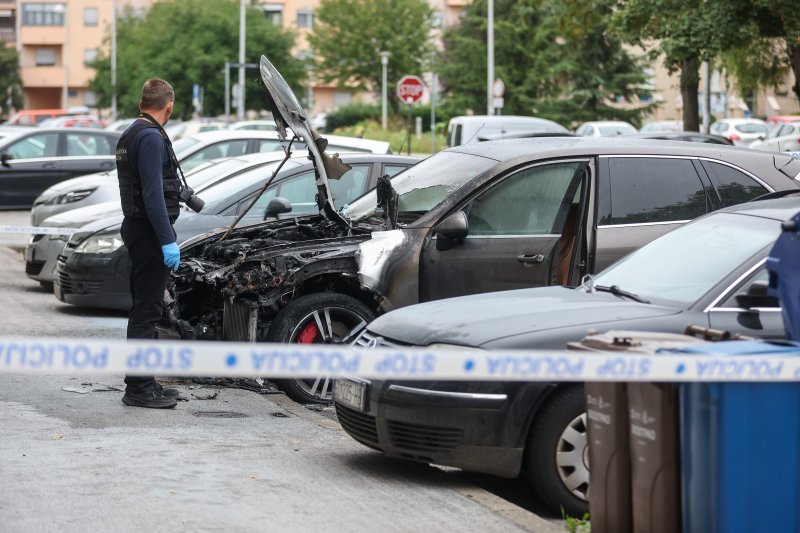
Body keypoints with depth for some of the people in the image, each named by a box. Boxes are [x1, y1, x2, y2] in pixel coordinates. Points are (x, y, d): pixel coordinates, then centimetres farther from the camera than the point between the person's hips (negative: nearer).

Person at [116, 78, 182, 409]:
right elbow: (153, 193, -22)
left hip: (136, 228, 10)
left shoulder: (131, 134, 16)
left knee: (145, 308, 15)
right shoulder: (151, 137, -16)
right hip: (150, 231, -10)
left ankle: (143, 383, 22)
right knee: (147, 309, -8)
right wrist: (168, 240, -23)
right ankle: (138, 388, -7)